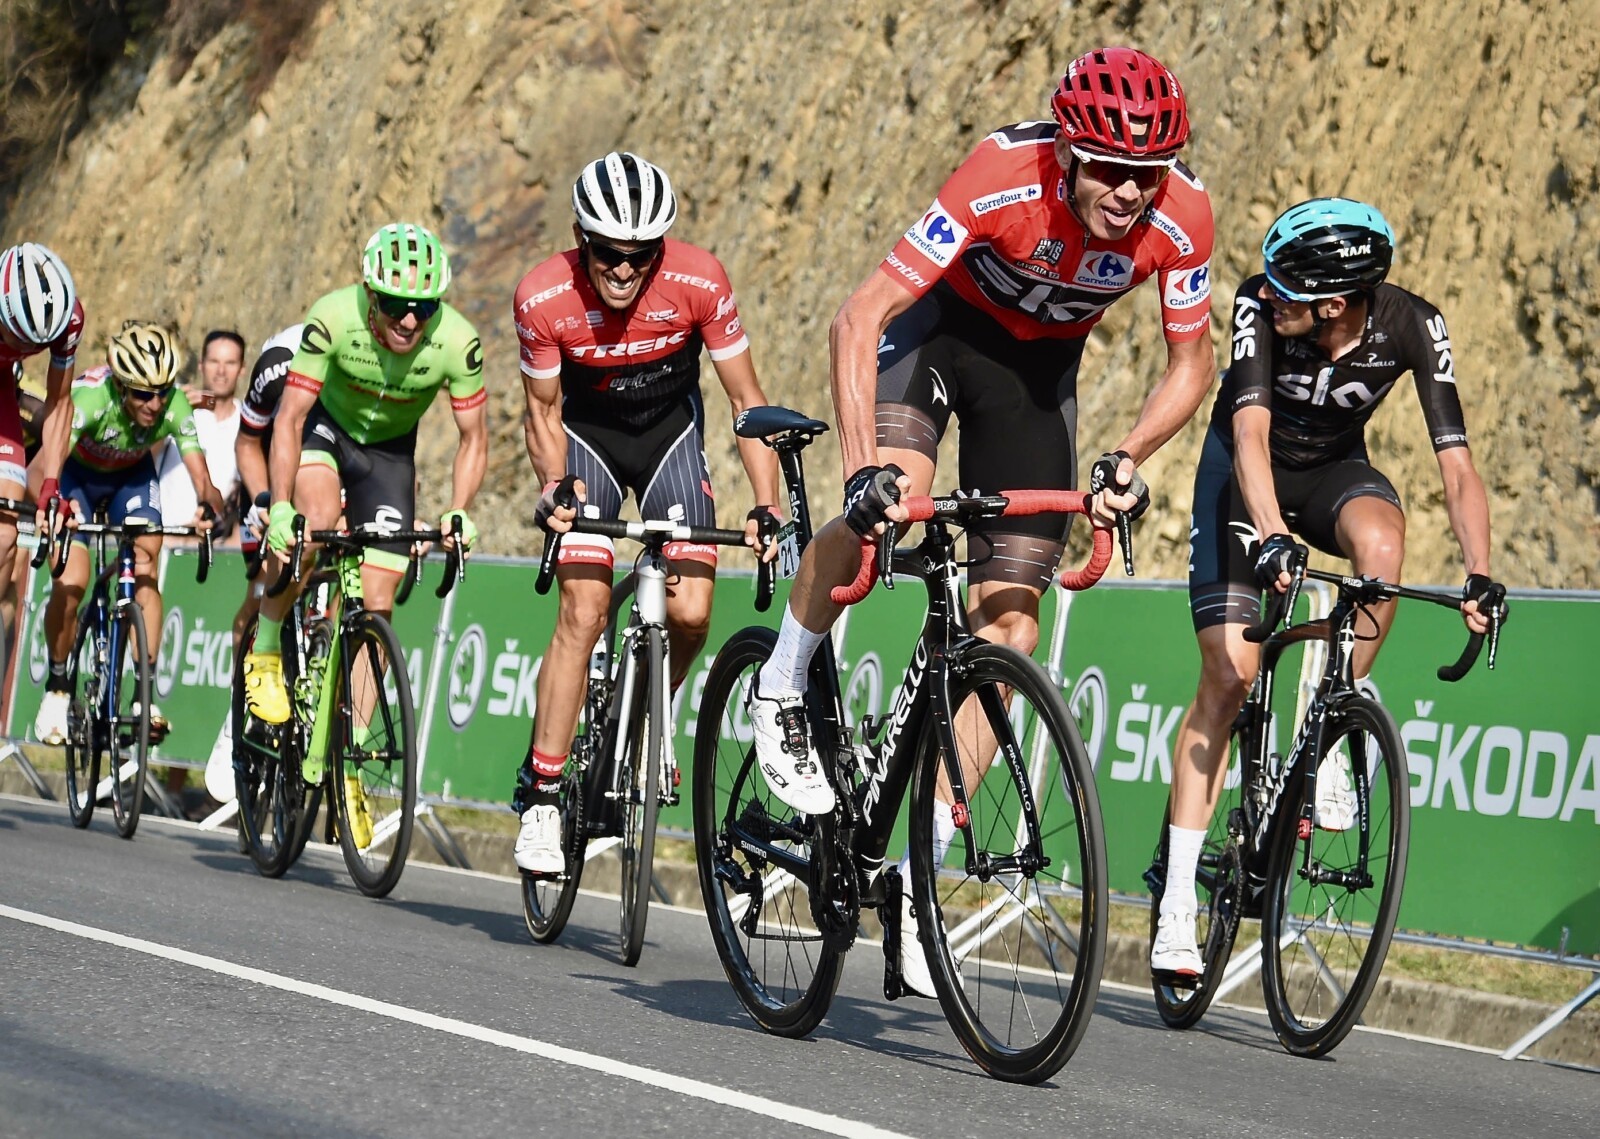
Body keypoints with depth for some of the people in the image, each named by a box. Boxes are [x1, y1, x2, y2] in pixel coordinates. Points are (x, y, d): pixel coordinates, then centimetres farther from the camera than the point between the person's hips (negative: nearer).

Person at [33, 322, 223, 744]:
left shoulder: (174, 407, -30)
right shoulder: (91, 399, -38)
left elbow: (202, 479, -33)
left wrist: (209, 506, -55)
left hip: (132, 476, 2)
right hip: (76, 474, -2)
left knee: (145, 572, -18)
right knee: (70, 583, -16)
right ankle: (57, 687, 6)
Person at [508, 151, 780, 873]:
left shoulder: (699, 283, -27)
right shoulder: (544, 298, -26)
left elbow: (745, 399, -17)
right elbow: (543, 412, -10)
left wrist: (767, 506, -25)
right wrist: (554, 488, -27)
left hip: (670, 430, 1)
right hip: (586, 434, -1)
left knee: (691, 612, -15)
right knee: (583, 612, -16)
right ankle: (539, 797, -9)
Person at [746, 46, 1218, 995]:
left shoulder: (1181, 220, -26)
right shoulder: (1004, 178, -35)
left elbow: (1192, 366, -9)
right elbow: (860, 319, -35)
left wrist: (1127, 459, -25)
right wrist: (864, 466, -44)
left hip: (1039, 365, 3)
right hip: (941, 323, -3)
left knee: (1009, 627, -4)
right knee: (887, 499, -35)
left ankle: (921, 871, 4)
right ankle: (780, 694, -8)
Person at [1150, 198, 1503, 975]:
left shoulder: (1411, 326, -28)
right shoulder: (1258, 306, -30)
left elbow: (1456, 465, -30)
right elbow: (1251, 431, -39)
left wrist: (1479, 577, -43)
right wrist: (1272, 538, -55)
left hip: (1332, 469, 1)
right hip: (1245, 468, -1)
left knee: (1381, 541, -36)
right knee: (1230, 672, -13)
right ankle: (1177, 906, -9)